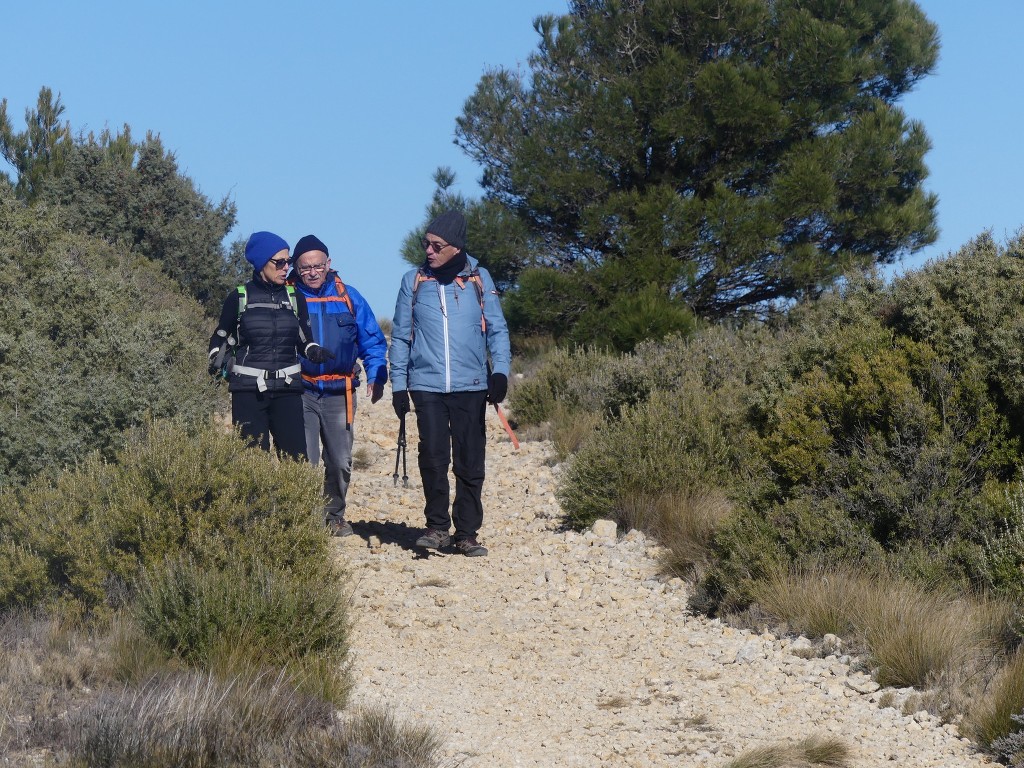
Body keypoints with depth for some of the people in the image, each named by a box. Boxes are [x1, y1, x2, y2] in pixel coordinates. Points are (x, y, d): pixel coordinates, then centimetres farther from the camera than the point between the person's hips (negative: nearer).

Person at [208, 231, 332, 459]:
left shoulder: (295, 298, 12)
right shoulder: (239, 298, 6)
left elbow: (303, 341, 16)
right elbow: (219, 338, 16)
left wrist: (315, 351, -6)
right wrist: (216, 361, -2)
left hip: (287, 391, 2)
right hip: (248, 391, -2)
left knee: (296, 457, -8)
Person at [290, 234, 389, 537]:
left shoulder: (348, 297, 5)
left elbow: (372, 340, 11)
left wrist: (377, 376, 0)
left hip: (339, 393, 2)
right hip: (301, 393, -2)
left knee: (340, 461, 8)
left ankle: (335, 515, 25)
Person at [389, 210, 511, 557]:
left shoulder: (478, 279, 5)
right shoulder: (414, 281, 6)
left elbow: (497, 329, 7)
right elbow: (400, 336, 11)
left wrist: (500, 371, -8)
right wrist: (398, 385, 6)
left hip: (471, 386, 0)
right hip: (427, 385, 0)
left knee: (470, 463, 2)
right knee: (433, 457, -10)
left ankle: (467, 532, 12)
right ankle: (437, 526, 4)